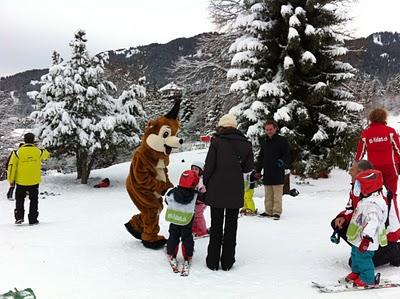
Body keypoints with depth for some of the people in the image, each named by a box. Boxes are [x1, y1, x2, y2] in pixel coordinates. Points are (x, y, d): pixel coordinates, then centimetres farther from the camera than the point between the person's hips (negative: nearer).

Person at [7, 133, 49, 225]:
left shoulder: (17, 152, -7)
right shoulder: (39, 152, -5)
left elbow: (12, 166, -6)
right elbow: (46, 154, 19)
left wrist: (11, 180, 3)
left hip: (21, 182, 0)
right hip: (34, 181, 0)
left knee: (19, 199, 16)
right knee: (34, 200, 11)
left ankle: (19, 217, 8)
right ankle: (33, 219, 11)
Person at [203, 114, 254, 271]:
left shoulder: (217, 141, -9)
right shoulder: (245, 143, 1)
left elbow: (209, 165, -11)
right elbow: (248, 167, 4)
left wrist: (206, 183, 3)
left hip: (216, 190, -2)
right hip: (236, 192, 2)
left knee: (216, 226, 9)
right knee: (231, 226, 12)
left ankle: (213, 261, 14)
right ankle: (227, 261, 15)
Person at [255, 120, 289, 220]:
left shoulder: (282, 140, -3)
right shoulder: (263, 141, 13)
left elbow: (286, 155, -1)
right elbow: (260, 156, 19)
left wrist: (282, 161, -20)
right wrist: (258, 170, 15)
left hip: (278, 172, -5)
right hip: (267, 172, 5)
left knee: (277, 194, -2)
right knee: (268, 195, 10)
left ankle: (276, 212, 3)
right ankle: (268, 211, 18)